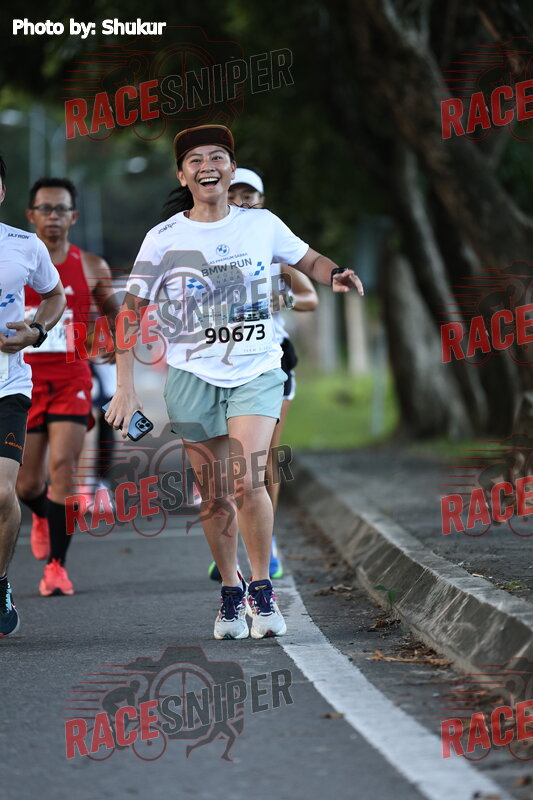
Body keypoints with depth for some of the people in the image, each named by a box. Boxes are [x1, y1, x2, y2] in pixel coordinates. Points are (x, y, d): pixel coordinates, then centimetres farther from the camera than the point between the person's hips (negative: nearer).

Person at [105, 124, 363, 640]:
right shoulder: (164, 239, -2)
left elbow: (309, 260, 18)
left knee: (247, 482, -17)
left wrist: (336, 276, -6)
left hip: (257, 372, 0)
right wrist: (125, 387, -8)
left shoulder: (261, 225, 2)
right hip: (193, 377, 0)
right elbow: (131, 311, -1)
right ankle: (230, 592, 22)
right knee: (214, 496, 3)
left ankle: (262, 590, 0)